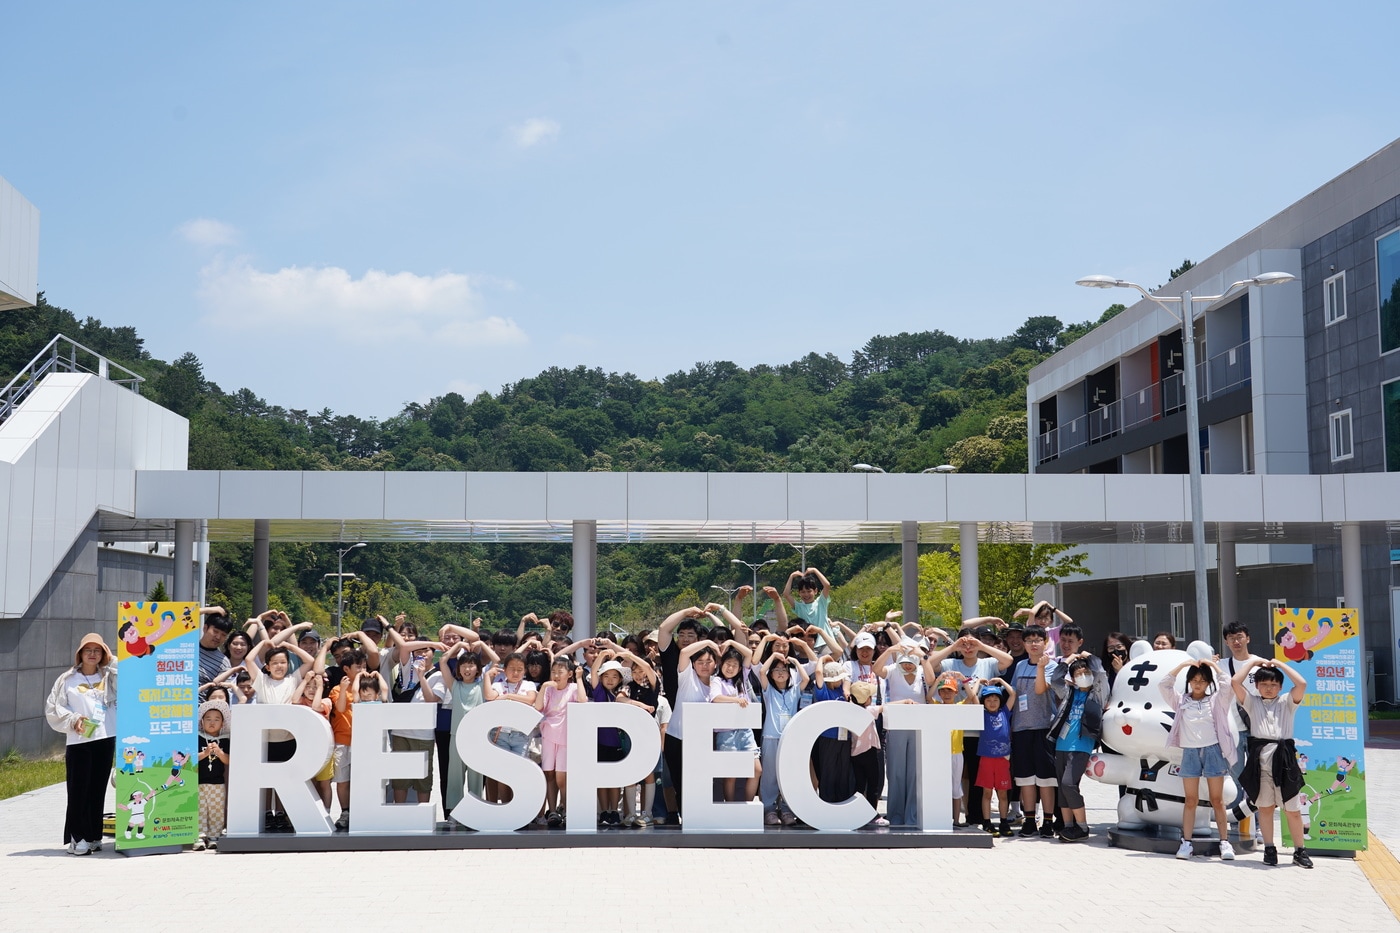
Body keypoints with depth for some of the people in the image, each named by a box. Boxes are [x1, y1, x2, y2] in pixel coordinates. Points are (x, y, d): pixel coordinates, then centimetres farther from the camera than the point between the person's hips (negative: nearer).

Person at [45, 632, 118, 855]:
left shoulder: (109, 677, 12)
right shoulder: (68, 679, 5)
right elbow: (53, 708, 4)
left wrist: (111, 661, -2)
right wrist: (72, 719, -10)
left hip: (106, 739, 2)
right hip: (78, 742, -2)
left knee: (98, 790, 7)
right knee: (79, 791, -4)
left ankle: (94, 836, 14)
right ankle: (77, 838, 2)